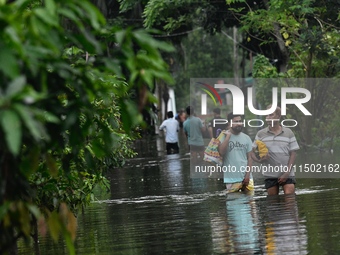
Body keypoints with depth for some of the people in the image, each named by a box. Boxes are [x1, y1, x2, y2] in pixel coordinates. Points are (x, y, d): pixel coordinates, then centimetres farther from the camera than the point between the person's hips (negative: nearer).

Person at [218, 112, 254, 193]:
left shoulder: (246, 138, 8)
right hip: (231, 179, -3)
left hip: (246, 177, 3)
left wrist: (248, 175, -3)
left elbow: (249, 158, 7)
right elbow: (221, 152, -19)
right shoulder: (224, 136, -3)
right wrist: (228, 136, -16)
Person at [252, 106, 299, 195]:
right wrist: (258, 159, -16)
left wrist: (287, 173, -9)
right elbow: (252, 151, 7)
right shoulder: (261, 134, 6)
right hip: (270, 175, 2)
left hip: (287, 174, -1)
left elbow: (293, 154, 2)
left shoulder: (288, 133, 3)